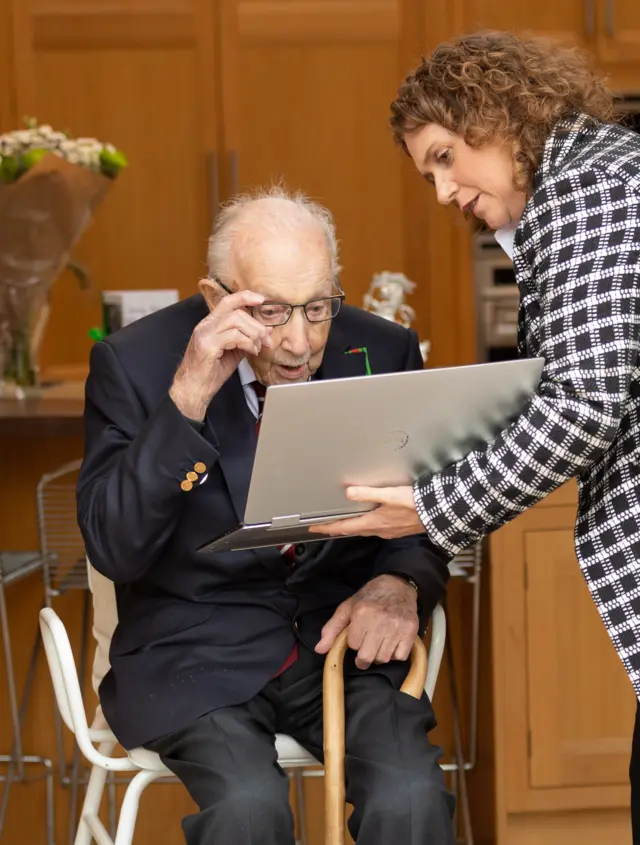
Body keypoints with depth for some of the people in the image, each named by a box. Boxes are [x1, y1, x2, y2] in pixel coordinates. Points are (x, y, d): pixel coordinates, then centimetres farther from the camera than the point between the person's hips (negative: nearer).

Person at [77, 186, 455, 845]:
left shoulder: (384, 353, 0)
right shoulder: (134, 364, -8)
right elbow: (114, 550, -15)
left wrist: (402, 583, -11)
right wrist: (187, 400, -25)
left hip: (342, 638, 2)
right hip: (195, 652, -2)